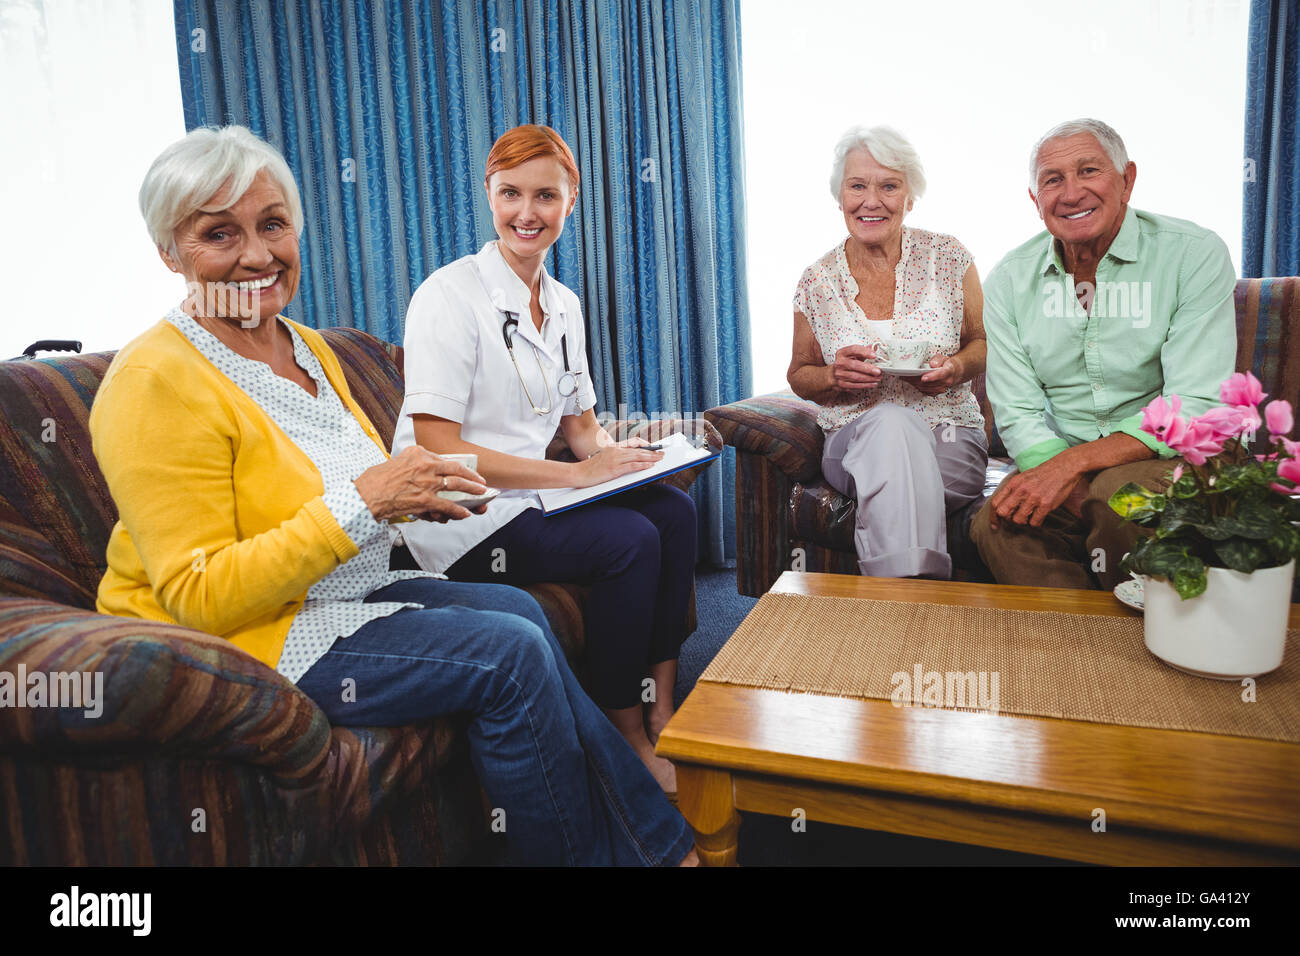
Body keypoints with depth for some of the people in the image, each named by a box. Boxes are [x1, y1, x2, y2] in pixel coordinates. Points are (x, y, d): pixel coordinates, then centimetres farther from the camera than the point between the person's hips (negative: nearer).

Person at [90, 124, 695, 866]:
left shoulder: (308, 346, 7)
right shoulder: (158, 384, -19)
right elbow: (200, 596, -23)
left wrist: (411, 494, -3)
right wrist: (363, 501, -28)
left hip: (336, 595, 8)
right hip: (230, 642, -8)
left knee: (518, 609, -9)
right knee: (509, 652, -18)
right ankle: (652, 840, 3)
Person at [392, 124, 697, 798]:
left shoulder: (564, 305, 11)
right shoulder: (449, 296, -13)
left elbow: (581, 425, 16)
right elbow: (438, 449, -20)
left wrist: (618, 451, -8)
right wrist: (576, 473, -22)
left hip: (532, 495, 7)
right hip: (461, 518, -7)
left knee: (675, 509, -12)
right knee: (629, 540, -23)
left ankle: (661, 710, -3)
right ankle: (625, 737, -5)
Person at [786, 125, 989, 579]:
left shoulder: (948, 258, 2)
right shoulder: (817, 282, 2)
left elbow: (983, 342, 13)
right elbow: (799, 374, 13)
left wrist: (958, 367, -11)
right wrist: (835, 376, -11)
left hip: (949, 443, 0)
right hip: (855, 442, 1)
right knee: (891, 422, -36)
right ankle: (915, 596, -34)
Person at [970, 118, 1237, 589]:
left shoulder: (1195, 254, -8)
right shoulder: (1010, 279, 1)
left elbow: (1195, 408, -16)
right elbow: (1018, 413, -3)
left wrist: (1074, 462, -27)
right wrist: (1081, 500, -20)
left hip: (1163, 457, -2)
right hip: (1057, 462, 2)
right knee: (995, 526, -25)